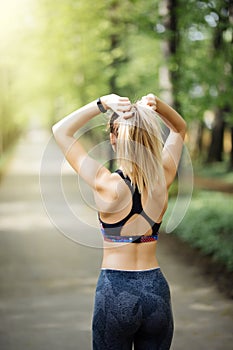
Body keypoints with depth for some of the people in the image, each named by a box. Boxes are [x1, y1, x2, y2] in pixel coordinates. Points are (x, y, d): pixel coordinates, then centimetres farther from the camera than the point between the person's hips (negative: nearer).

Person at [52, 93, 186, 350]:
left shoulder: (108, 185, -16)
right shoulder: (162, 179, -6)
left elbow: (60, 131, -7)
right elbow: (180, 129, 12)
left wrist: (102, 104, -14)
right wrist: (156, 105, -6)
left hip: (115, 291, -3)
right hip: (156, 290, 3)